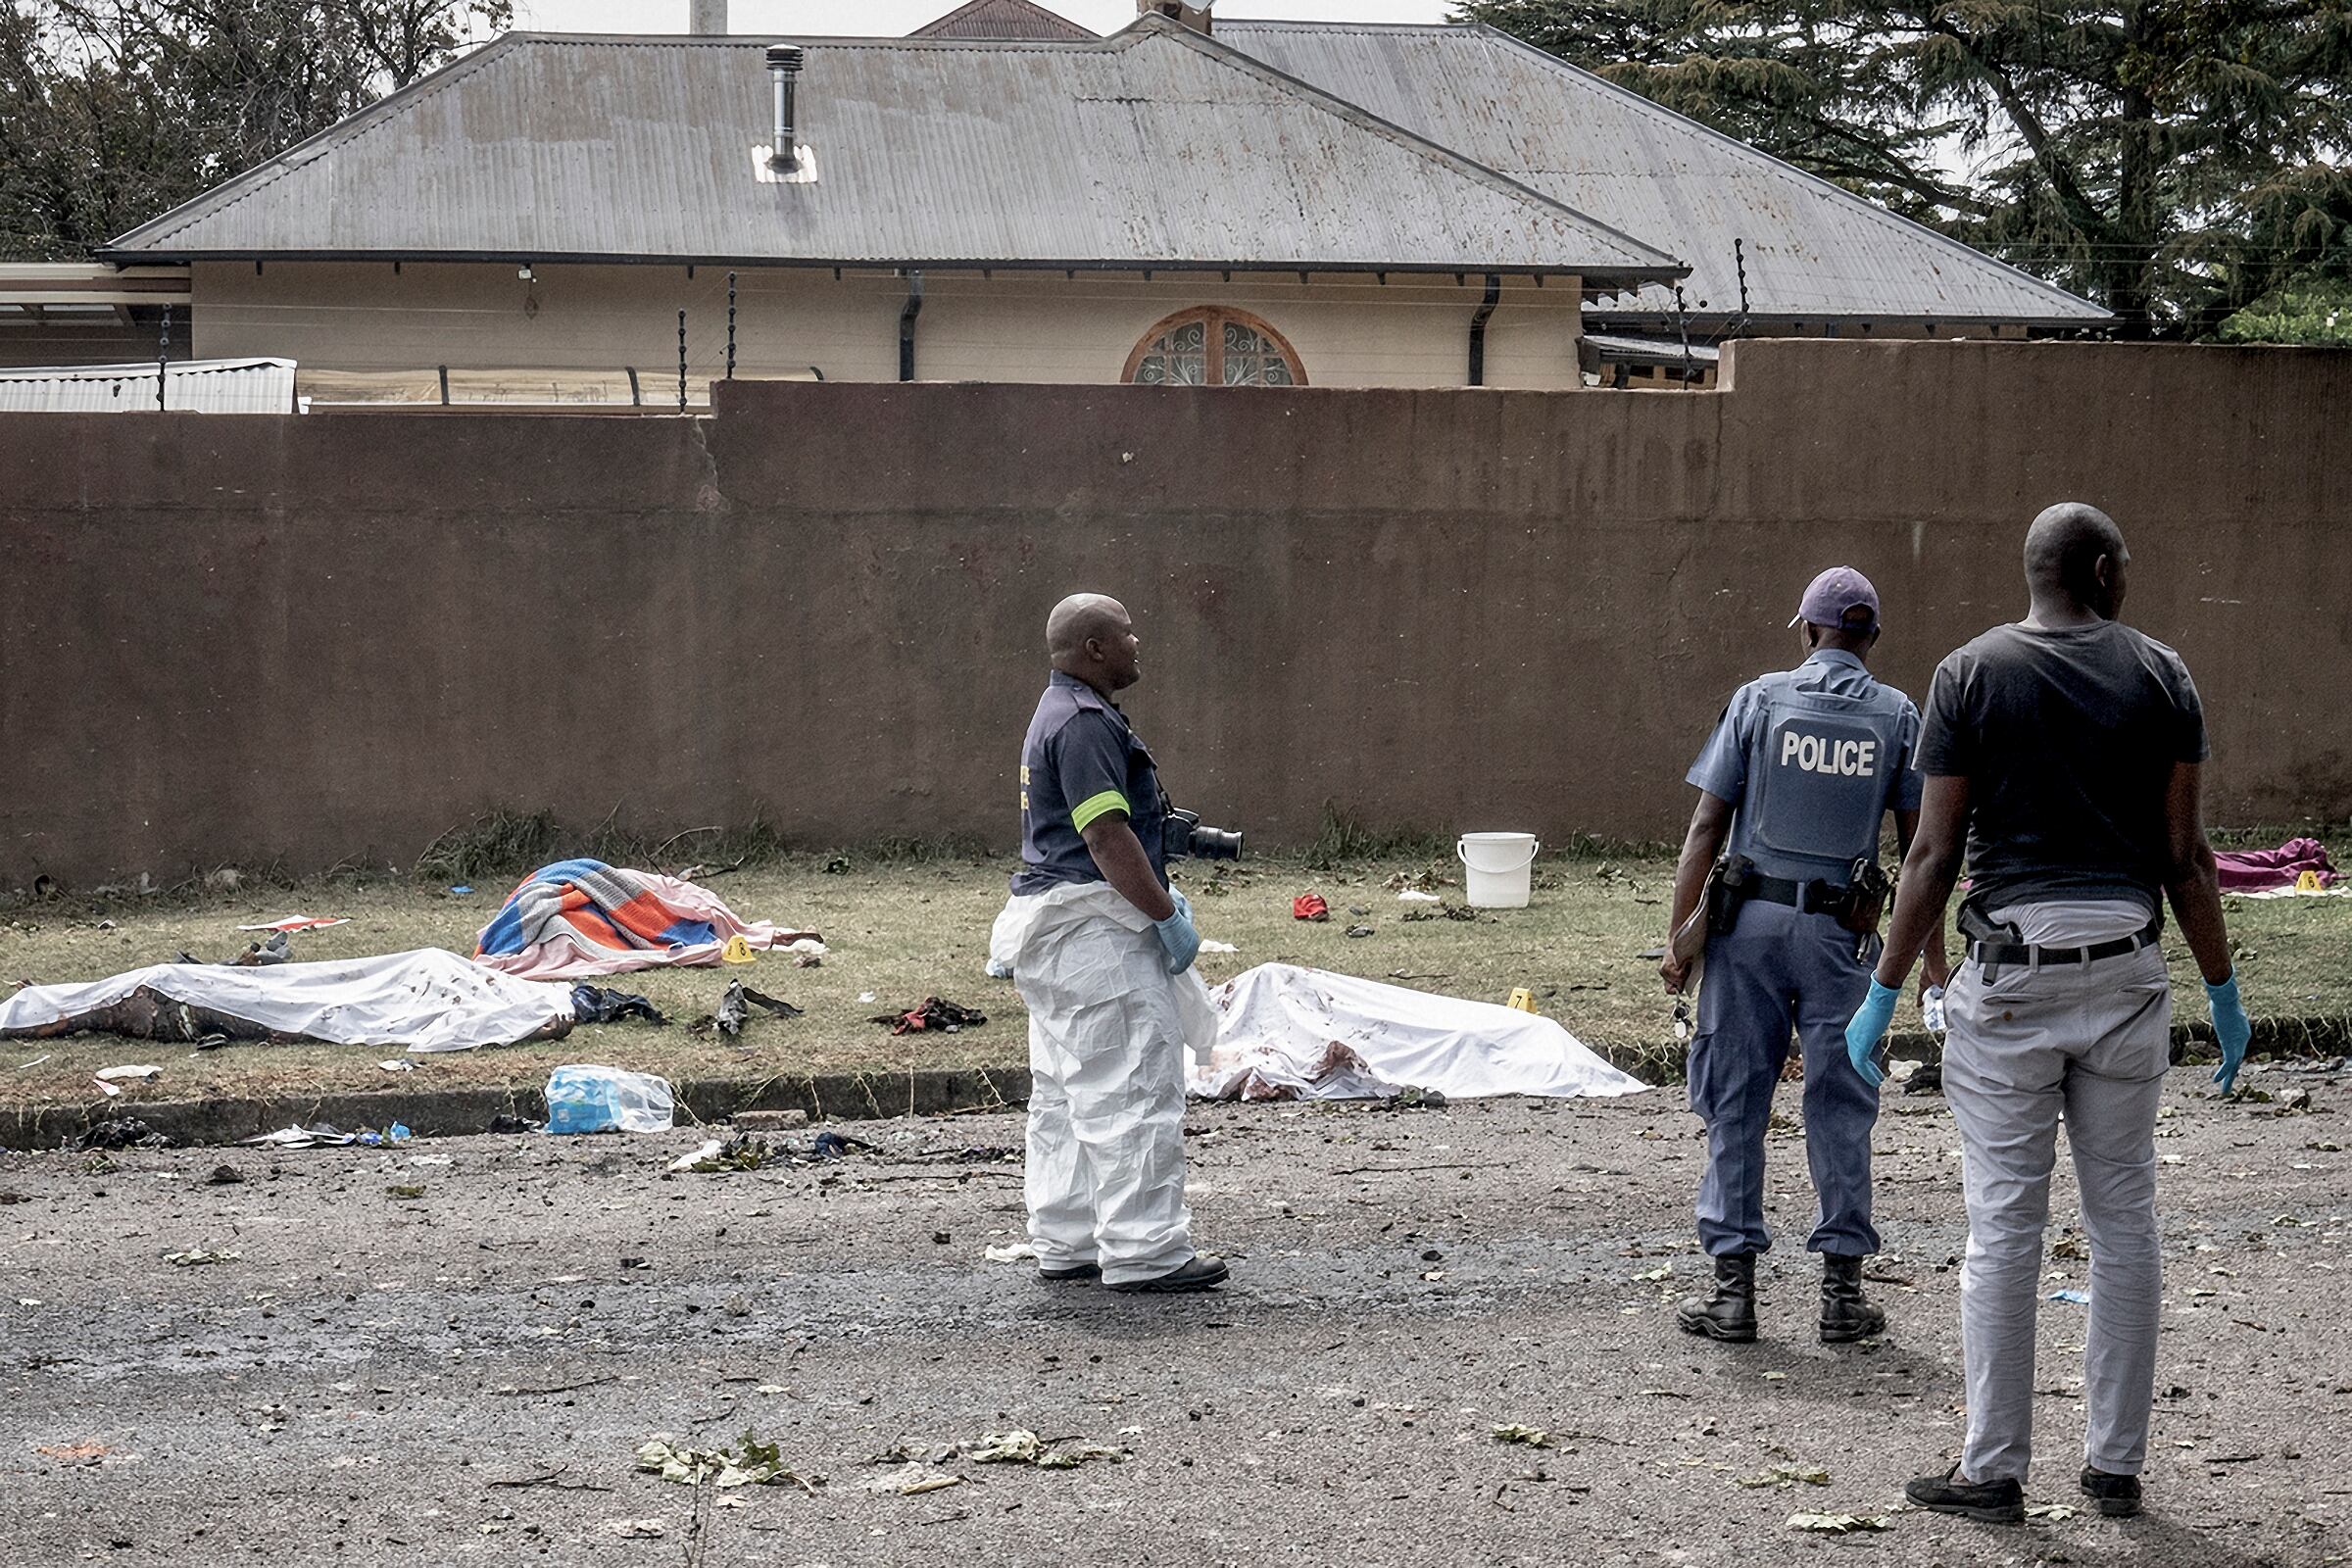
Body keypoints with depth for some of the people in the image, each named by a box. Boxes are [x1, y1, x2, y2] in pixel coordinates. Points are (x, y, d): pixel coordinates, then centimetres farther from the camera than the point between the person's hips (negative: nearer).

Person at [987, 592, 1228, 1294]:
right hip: (1095, 927, -11)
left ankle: (1065, 1245, 18)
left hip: (1053, 929, 11)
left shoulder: (1060, 712, 18)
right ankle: (1142, 1252, -6)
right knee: (1134, 1090, -8)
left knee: (1064, 1094, 12)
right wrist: (1167, 914, -18)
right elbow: (1107, 838, -22)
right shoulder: (1086, 723, -16)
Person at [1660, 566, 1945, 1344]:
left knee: (1736, 1104, 5)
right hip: (1839, 929, 1)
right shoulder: (1897, 716, 3)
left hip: (1750, 920, -1)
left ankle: (1734, 1287, 6)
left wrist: (1680, 936, 0)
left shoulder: (1760, 698, 0)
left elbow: (1706, 826, -4)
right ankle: (1842, 1291, 10)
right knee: (1840, 1108, 7)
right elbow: (1920, 843, 3)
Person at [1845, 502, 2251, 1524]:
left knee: (2004, 1222, 1)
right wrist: (2224, 992, 10)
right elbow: (2185, 856, 2)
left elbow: (1935, 854, -5)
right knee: (2123, 1219, 10)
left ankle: (1994, 1470, 4)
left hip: (2012, 969, -2)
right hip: (2127, 970, 2)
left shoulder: (1970, 674, -1)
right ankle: (2115, 1465, 16)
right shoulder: (2159, 675, 3)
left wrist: (1882, 996, 1)